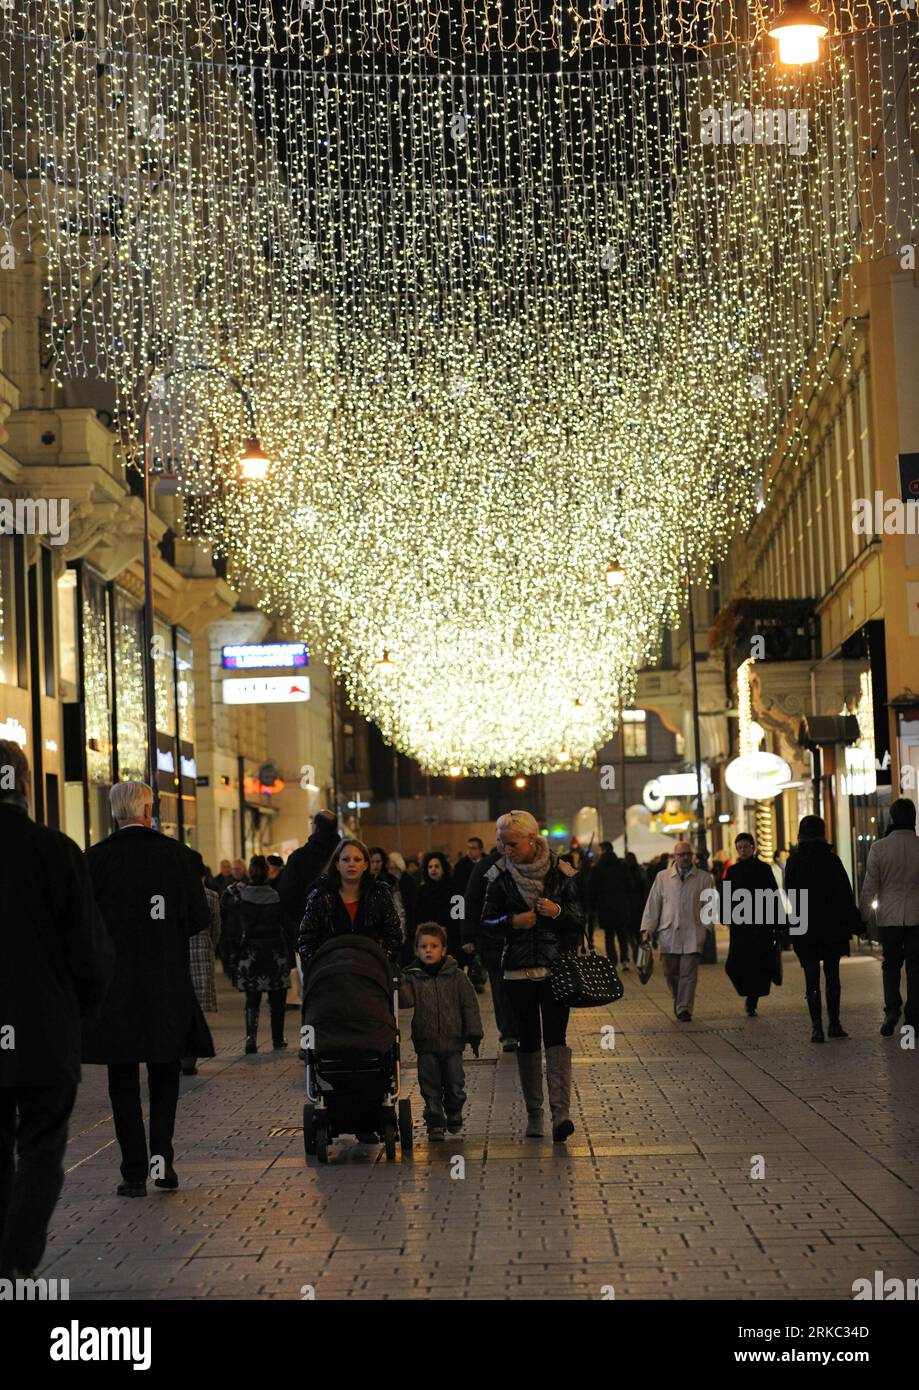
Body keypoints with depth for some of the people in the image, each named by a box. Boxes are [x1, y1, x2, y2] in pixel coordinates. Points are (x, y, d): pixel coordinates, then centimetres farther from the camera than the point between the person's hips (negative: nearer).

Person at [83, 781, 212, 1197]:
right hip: (168, 984, 1)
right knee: (165, 1073, 16)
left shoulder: (95, 859, -6)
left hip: (115, 982, -1)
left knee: (123, 1079, 6)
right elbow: (200, 918, -1)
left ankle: (135, 1171, 4)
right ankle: (161, 1157, 7)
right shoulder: (176, 854, -3)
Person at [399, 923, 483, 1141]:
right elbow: (405, 1000, -12)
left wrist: (474, 1033, 0)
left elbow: (469, 1004, 3)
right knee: (430, 1087, 4)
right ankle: (435, 1123, 15)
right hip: (426, 1043, 0)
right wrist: (399, 986, -30)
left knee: (455, 1085, 5)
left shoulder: (455, 976, 1)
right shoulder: (412, 976, 1)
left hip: (452, 1041, 0)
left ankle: (454, 1114, 30)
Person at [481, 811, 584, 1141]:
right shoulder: (500, 875, 2)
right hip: (518, 969, 2)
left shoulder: (561, 873, -1)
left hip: (556, 967, -2)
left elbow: (579, 919, 3)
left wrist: (558, 912, -18)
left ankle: (561, 1112, -22)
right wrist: (513, 921, -14)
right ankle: (534, 1112, 14)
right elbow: (487, 921, 6)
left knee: (556, 1037, -13)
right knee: (528, 1040, 5)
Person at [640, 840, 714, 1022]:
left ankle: (684, 1009, -3)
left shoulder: (703, 878, 6)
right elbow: (653, 904, 9)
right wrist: (648, 928, 2)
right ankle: (678, 1000, 30)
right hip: (669, 933, 2)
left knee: (688, 973, -7)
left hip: (692, 934, -1)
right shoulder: (662, 877, 9)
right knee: (671, 973, 6)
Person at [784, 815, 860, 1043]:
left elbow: (790, 895, 7)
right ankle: (834, 1024, 13)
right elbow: (845, 894, -6)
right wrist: (853, 922, 0)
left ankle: (817, 1028, -5)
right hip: (832, 926, 0)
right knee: (832, 976, 12)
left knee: (812, 979, 1)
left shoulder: (793, 862, -2)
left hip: (804, 928, 0)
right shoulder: (831, 859, -7)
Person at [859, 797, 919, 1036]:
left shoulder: (879, 848, -7)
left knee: (891, 963, 13)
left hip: (889, 917, 0)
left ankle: (892, 1008, -6)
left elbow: (870, 885, -4)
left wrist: (863, 916, 5)